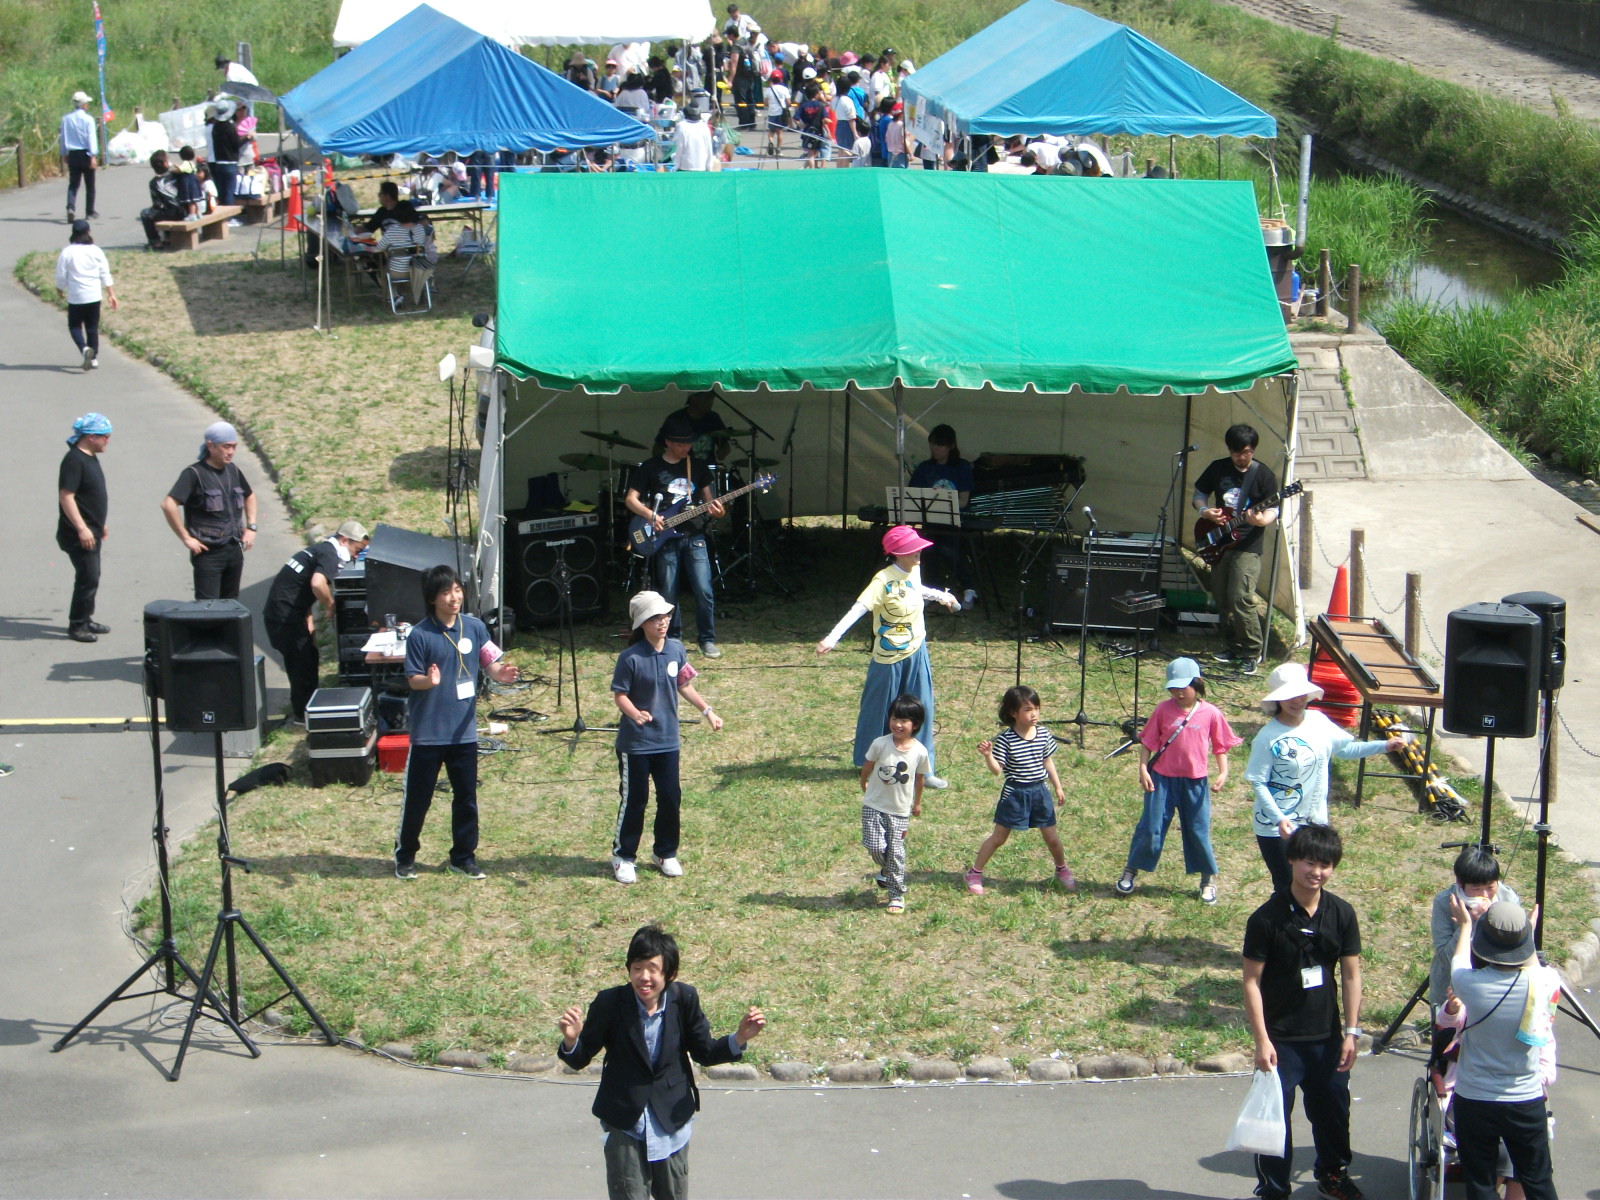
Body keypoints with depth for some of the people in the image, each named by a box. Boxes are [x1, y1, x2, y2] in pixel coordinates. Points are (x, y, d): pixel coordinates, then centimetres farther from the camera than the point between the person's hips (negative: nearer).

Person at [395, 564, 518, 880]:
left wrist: (501, 673, -22)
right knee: (417, 797, 6)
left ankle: (464, 857, 24)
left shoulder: (475, 628, -1)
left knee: (466, 797, 10)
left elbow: (491, 664, 1)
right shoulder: (420, 635, -11)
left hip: (464, 730, 3)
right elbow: (412, 678, -8)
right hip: (427, 732, -3)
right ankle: (405, 856, 23)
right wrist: (429, 680, -30)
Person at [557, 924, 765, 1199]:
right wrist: (571, 1040, -31)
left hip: (672, 1122, 2)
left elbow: (704, 1053, 1)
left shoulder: (684, 999, -11)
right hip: (625, 1125, -2)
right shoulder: (609, 1003, -16)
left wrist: (740, 1038, -17)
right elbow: (579, 1060, -8)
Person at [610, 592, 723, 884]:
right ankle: (623, 856, 20)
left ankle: (666, 853, 28)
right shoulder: (630, 658, -17)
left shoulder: (676, 649, 0)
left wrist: (707, 710, 11)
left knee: (671, 797, 10)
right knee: (633, 800, 5)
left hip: (668, 740, 5)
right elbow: (619, 694, -15)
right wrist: (635, 713, -33)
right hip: (635, 743, -5)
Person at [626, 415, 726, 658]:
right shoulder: (651, 467, 1)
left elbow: (707, 498, 16)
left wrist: (714, 509, -7)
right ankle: (672, 640, 17)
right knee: (668, 595, 1)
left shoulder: (696, 466, 11)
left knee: (704, 591, -8)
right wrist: (650, 515, -16)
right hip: (665, 538, -2)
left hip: (694, 537, 2)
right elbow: (630, 499, 0)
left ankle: (708, 640, 3)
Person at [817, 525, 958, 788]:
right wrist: (832, 638, -42)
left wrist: (942, 596, 43)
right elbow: (859, 608, -32)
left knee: (921, 710, 6)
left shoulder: (914, 572, 1)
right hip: (890, 657, -6)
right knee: (880, 710, 8)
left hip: (917, 652, 7)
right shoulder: (883, 580, -23)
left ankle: (924, 768, 13)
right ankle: (870, 764, 26)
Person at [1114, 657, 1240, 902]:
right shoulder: (1163, 710, -5)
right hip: (1162, 779, 0)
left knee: (1199, 831, 8)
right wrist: (1143, 769, -9)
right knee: (1150, 828, 4)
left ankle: (1209, 880, 23)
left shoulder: (1211, 714, -5)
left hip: (1195, 781, 0)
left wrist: (1223, 772, -8)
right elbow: (1147, 742, 0)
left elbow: (1220, 746, 3)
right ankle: (1130, 872, 20)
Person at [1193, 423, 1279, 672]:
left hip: (1248, 546, -5)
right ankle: (1234, 647, 26)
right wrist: (1204, 511, -7)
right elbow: (1198, 494, 15)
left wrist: (1263, 520, -27)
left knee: (1240, 598, -15)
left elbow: (1273, 509, -4)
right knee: (1221, 599, 11)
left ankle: (1252, 652, -4)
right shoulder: (1218, 469, 6)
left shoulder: (1263, 474, -5)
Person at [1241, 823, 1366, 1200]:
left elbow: (1351, 975, 3)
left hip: (1327, 1037, 4)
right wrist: (1262, 1041, -15)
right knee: (1274, 1115, 2)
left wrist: (1351, 1032, 0)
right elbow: (1252, 981, -12)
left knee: (1333, 1108, 19)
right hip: (1281, 1039, -4)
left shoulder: (1341, 914, -3)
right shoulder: (1267, 918, -15)